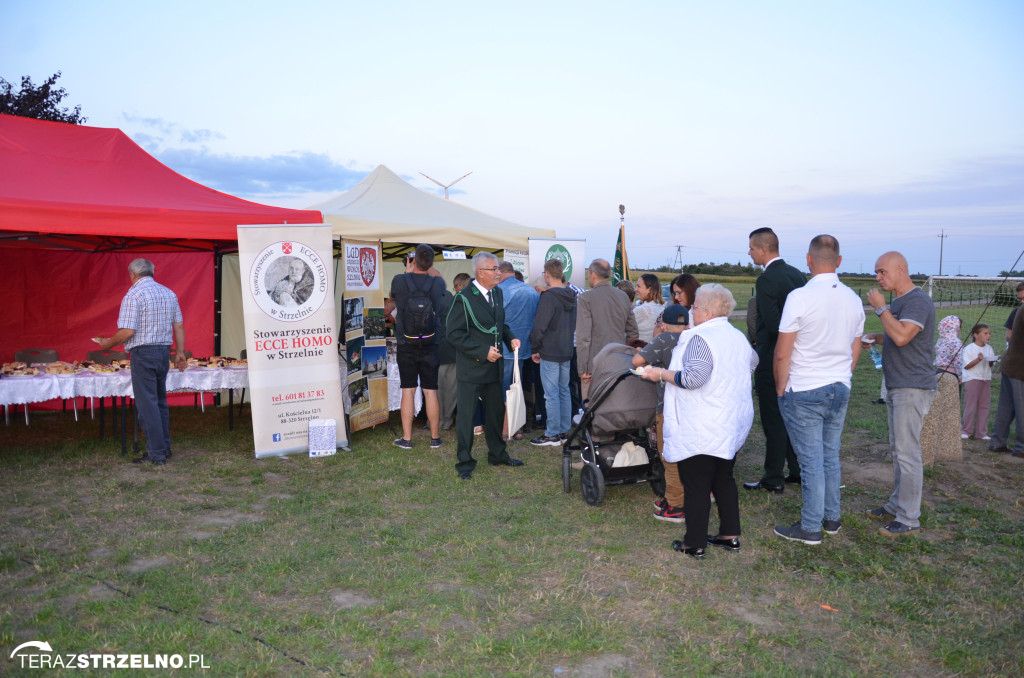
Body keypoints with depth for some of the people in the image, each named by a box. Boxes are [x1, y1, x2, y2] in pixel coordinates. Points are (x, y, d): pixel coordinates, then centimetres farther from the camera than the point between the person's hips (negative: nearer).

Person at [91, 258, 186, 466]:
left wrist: (108, 344, 1)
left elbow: (127, 331, -16)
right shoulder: (168, 293, 11)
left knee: (147, 404, -3)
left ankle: (156, 455, -2)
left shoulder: (133, 295, -10)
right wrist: (180, 352, 15)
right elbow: (179, 326, 10)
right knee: (160, 401, 16)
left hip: (143, 353, -7)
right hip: (164, 352, 7)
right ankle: (164, 448, 23)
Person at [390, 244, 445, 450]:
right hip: (431, 346, 1)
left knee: (408, 391, 6)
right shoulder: (438, 283, -8)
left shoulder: (399, 281, -10)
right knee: (431, 392, 6)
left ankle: (406, 438, 11)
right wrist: (427, 271, 25)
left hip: (406, 346, 0)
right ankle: (435, 437, 15)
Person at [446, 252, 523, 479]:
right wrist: (483, 351, -21)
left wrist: (510, 338, 1)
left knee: (496, 411, 18)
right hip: (471, 367, -7)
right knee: (466, 414, 1)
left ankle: (497, 454, 34)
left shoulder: (497, 292, 7)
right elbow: (454, 334, -18)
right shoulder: (464, 298, -16)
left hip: (494, 365, 7)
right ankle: (465, 462, 14)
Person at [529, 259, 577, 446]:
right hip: (566, 351, 8)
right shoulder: (571, 295, 9)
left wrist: (535, 349, -6)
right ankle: (565, 431, 21)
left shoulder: (548, 296, -16)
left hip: (550, 353, -8)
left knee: (551, 394, -2)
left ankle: (553, 434, 3)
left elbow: (539, 326, -16)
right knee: (564, 391, 14)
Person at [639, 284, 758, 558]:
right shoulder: (737, 336, 11)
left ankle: (695, 544, 9)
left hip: (702, 430, -9)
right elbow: (752, 362, 30)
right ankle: (730, 535, 26)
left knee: (696, 486, 1)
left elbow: (693, 378, -28)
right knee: (723, 479, 19)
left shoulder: (700, 338, -18)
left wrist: (661, 374, -16)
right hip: (733, 425, 9)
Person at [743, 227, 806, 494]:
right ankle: (798, 471, 28)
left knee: (773, 420, 0)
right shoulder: (797, 275, 8)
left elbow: (772, 324, -24)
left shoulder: (766, 280, -18)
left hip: (772, 359, -8)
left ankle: (773, 479, 9)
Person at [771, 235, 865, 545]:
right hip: (840, 389, 6)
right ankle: (831, 518, 27)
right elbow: (855, 350, 15)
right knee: (831, 456, 16)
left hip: (804, 392, -6)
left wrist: (780, 390, -2)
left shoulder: (800, 297, -15)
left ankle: (811, 528, 9)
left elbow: (782, 354, -14)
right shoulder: (853, 299, 5)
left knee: (811, 460, 0)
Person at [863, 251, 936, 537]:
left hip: (912, 387, -10)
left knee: (907, 452, -8)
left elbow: (901, 336, -28)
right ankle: (897, 505, 26)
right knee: (898, 449, 16)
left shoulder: (918, 300, -15)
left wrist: (880, 307, -18)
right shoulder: (899, 301, 16)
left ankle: (909, 519, -1)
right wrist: (874, 338, 13)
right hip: (896, 386, 10)